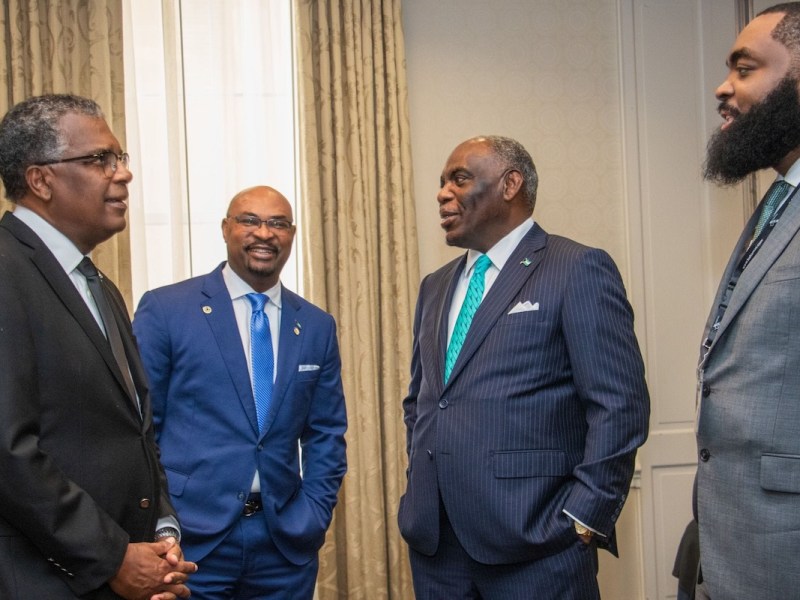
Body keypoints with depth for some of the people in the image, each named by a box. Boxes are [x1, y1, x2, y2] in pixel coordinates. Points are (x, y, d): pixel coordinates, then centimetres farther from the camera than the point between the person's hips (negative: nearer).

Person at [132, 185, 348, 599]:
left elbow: (327, 434, 11)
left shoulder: (317, 327, 8)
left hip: (286, 545, 3)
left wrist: (313, 514, 0)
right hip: (189, 540, -3)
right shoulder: (164, 310, -3)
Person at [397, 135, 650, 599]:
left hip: (534, 543, -6)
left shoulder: (579, 270, -6)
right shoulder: (436, 287, 16)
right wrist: (420, 490, 10)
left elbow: (620, 405, -12)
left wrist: (582, 520, -16)